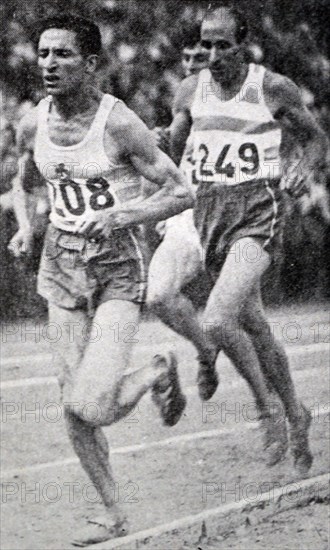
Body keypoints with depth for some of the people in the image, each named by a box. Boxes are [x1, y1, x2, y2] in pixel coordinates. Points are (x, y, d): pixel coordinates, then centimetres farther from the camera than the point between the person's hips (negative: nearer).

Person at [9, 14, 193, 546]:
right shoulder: (33, 124, 0)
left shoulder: (119, 123, -15)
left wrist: (122, 216, -24)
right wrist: (25, 226, 1)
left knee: (92, 409, -18)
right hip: (61, 266, 5)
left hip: (119, 268, -5)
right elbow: (22, 182, 21)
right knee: (73, 408, 3)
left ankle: (159, 373, 14)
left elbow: (181, 193, -11)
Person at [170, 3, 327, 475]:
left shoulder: (275, 90, -5)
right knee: (253, 328, 13)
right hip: (209, 212, 5)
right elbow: (171, 153, 19)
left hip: (259, 211, -5)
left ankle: (268, 403, -1)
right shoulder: (190, 92, 6)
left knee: (218, 320, -23)